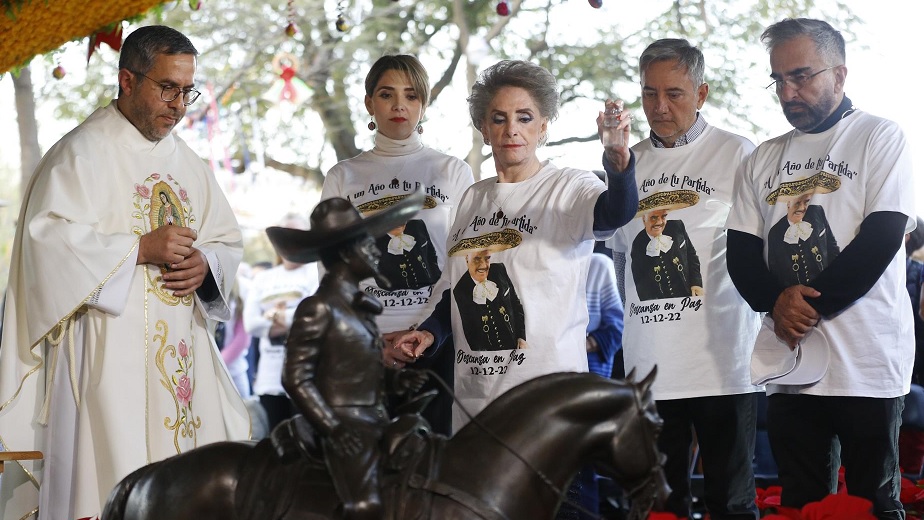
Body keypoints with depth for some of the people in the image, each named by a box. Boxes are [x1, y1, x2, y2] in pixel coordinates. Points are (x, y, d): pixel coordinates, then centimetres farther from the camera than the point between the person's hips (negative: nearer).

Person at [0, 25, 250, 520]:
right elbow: (48, 237, -16)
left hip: (182, 354, 7)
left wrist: (204, 264, -4)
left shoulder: (185, 161, 17)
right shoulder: (83, 152, -5)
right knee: (117, 478, -11)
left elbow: (227, 239, 19)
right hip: (109, 354, -7)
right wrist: (142, 249, -18)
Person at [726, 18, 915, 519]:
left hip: (866, 362, -4)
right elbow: (740, 252, 10)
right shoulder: (765, 158, 16)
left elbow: (880, 239, -9)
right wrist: (777, 301, -10)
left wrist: (811, 303, -12)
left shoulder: (880, 138, 1)